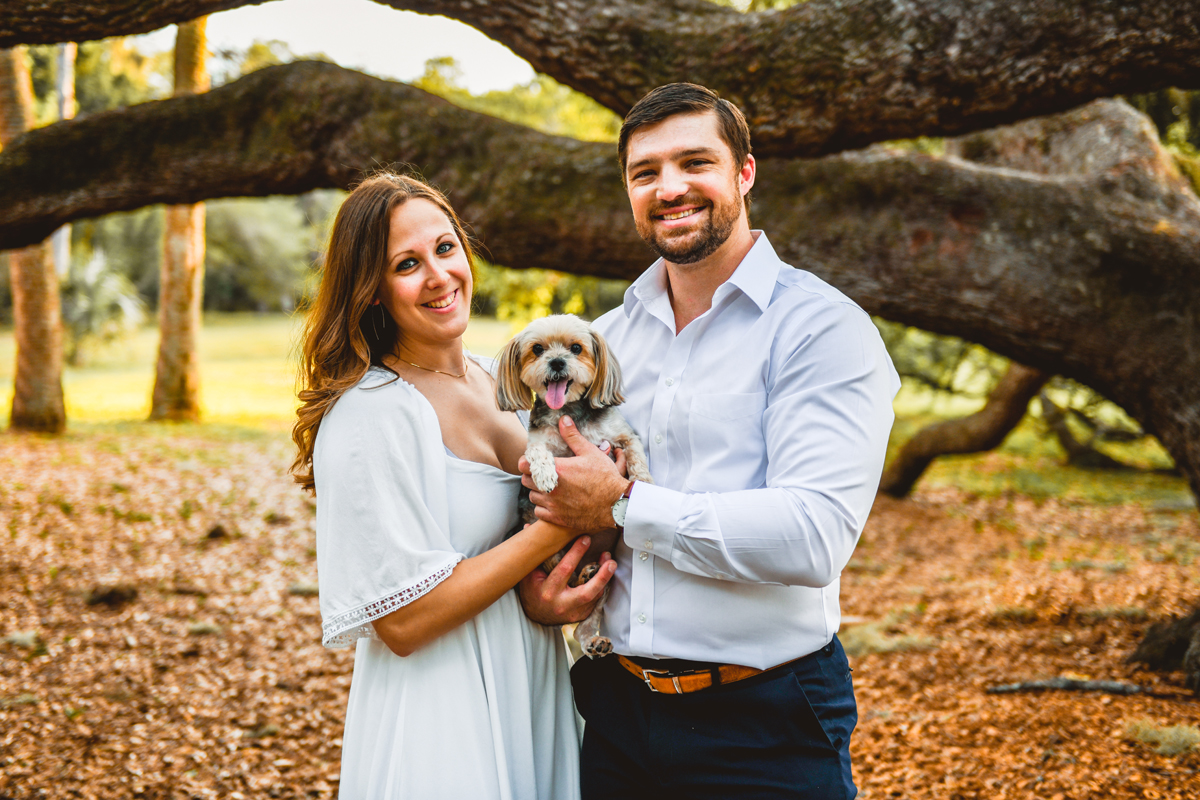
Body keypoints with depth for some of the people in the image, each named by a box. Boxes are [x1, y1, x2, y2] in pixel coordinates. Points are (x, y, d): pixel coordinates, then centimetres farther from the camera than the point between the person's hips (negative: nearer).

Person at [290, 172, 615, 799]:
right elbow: (402, 621, -21)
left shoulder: (497, 379, 5)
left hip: (531, 695, 7)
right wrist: (561, 521, -20)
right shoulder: (368, 415, -18)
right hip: (440, 723, -7)